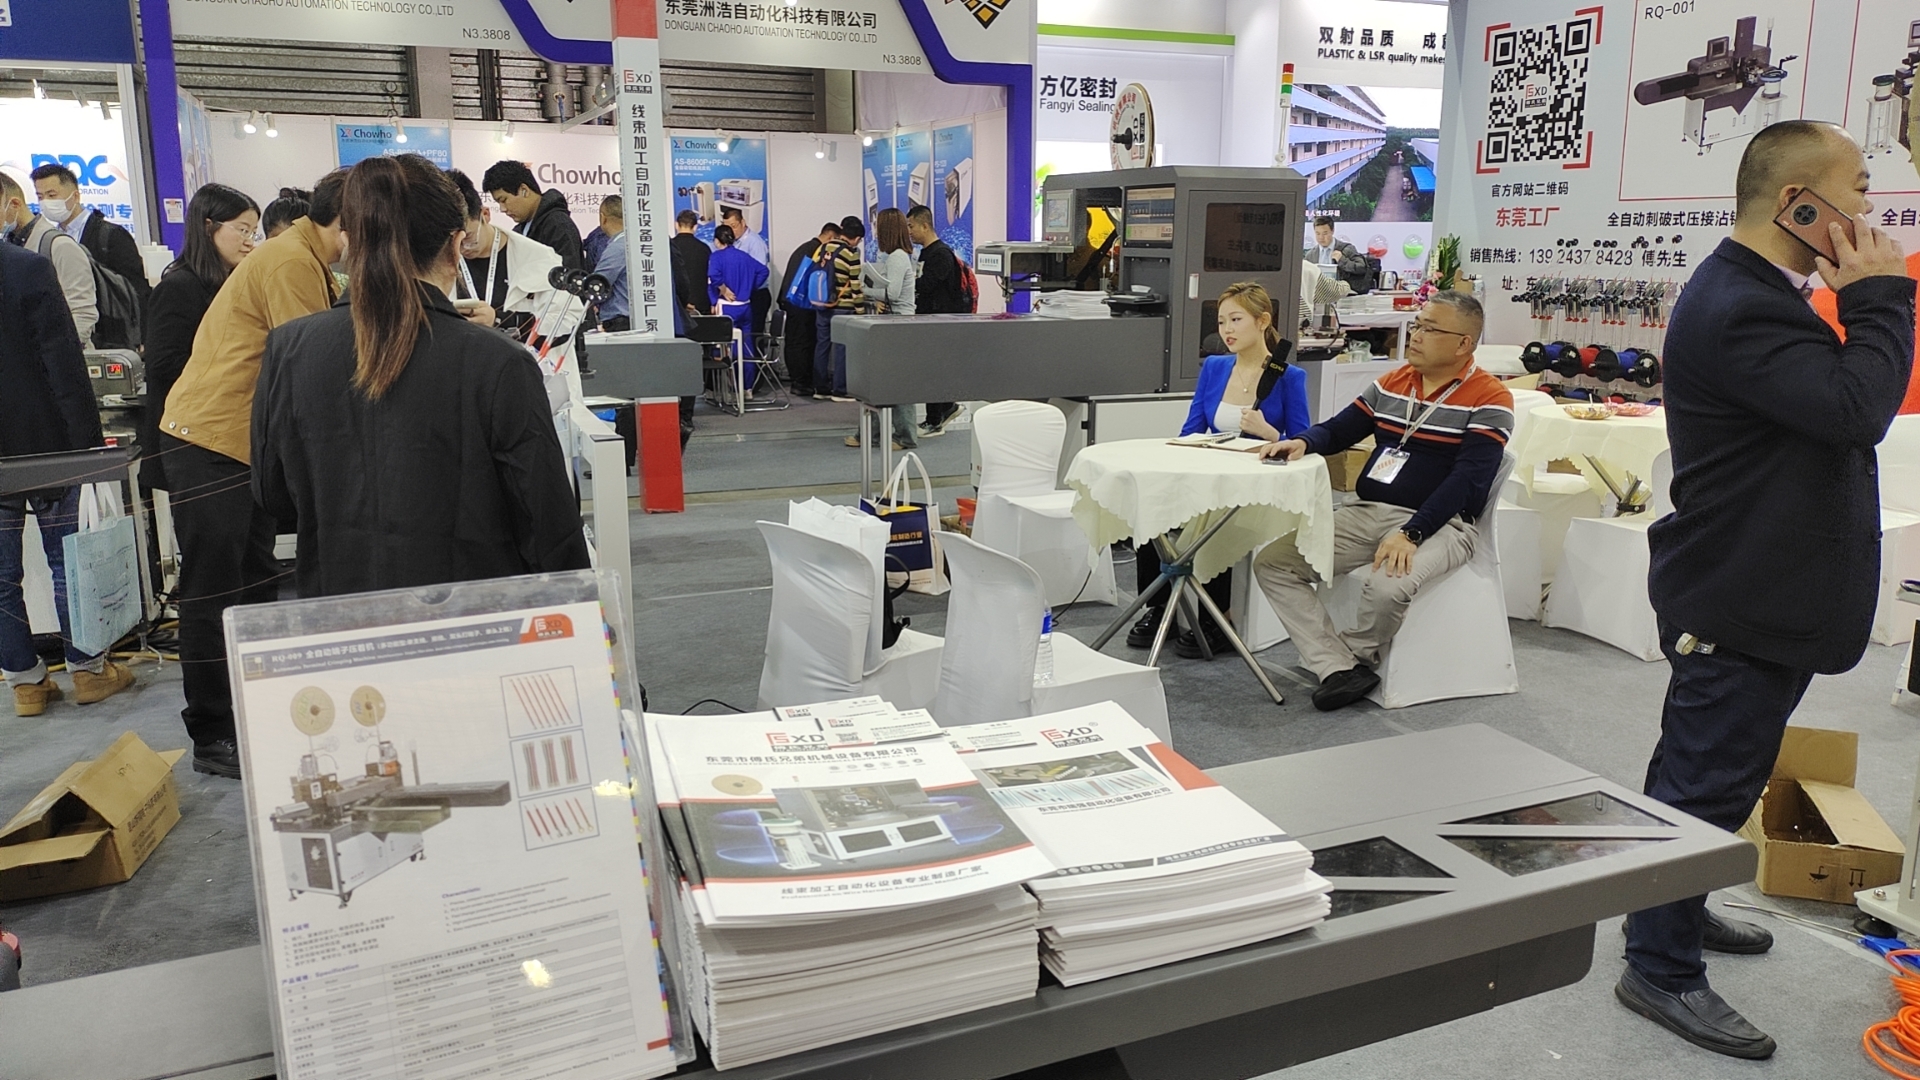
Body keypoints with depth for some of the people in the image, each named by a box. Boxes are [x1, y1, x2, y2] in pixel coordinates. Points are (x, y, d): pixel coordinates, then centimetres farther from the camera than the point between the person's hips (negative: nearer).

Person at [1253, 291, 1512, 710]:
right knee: (1271, 563, -8)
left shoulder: (1489, 400, -7)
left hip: (1439, 523, -6)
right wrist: (1302, 442, -6)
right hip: (1367, 513, 7)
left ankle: (1358, 656, -2)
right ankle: (1341, 670, -16)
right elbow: (1337, 430, 18)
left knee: (1387, 587, -37)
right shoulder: (1391, 383, 13)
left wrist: (1411, 534, -28)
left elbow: (1468, 479, -17)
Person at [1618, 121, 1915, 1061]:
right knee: (1706, 781, -2)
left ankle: (1673, 909, 39)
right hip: (1742, 599, -11)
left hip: (1764, 592, 11)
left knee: (1707, 771, 22)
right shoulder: (1737, 307, -23)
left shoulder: (1756, 295, 14)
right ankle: (1661, 970, 10)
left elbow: (1841, 404, 18)